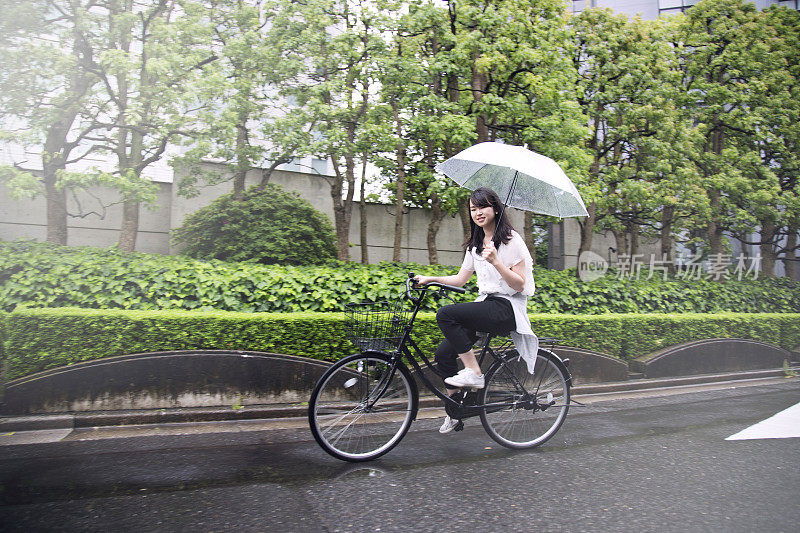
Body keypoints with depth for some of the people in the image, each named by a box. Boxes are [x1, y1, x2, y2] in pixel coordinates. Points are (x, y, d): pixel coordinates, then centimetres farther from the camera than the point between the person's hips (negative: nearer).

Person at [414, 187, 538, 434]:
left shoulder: (511, 240, -6)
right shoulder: (475, 245, 16)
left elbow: (519, 285, -12)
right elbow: (461, 279, 19)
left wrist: (495, 261, -24)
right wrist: (430, 279, 7)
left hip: (507, 308, -7)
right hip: (485, 306, 7)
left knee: (446, 314, -27)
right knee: (443, 353, -6)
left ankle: (473, 373, -16)